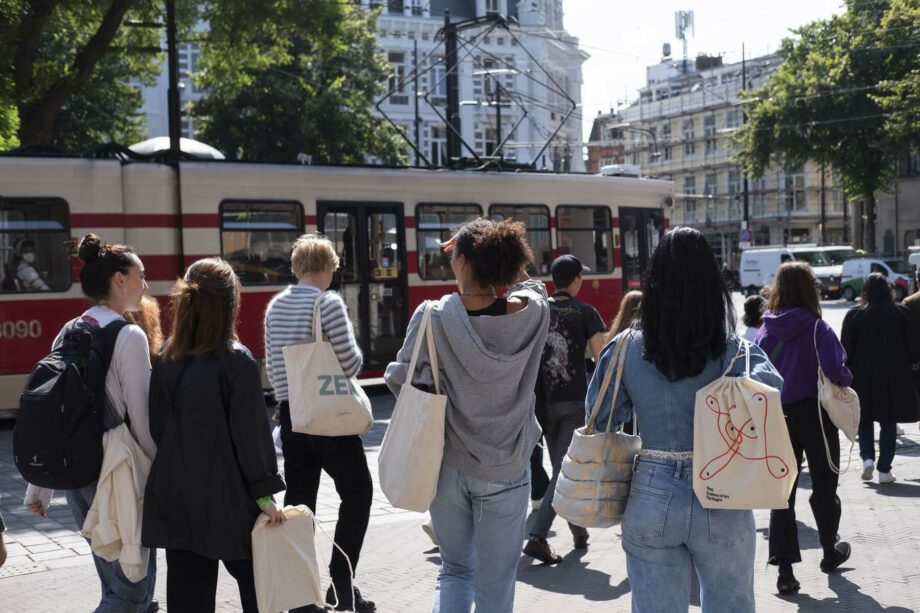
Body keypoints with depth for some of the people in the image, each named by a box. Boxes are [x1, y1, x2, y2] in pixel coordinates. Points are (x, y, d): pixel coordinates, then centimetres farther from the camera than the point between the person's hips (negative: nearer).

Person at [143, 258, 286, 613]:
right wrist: (264, 491, -7)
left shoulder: (166, 360, 3)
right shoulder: (237, 361, -13)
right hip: (228, 499, -5)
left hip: (176, 497, 5)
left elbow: (157, 426, 9)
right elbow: (250, 432, -13)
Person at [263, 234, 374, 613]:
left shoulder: (276, 305, 7)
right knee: (357, 491, 6)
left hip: (291, 413, 6)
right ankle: (341, 582, 1)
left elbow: (271, 364, 13)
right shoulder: (328, 302, -13)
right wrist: (356, 353, 6)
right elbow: (349, 363, -14)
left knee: (299, 500, 10)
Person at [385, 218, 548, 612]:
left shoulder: (433, 318, -15)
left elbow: (401, 380, -4)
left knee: (455, 569, 21)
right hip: (506, 470, 0)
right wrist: (503, 260, 7)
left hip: (448, 465, 1)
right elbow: (528, 287, 13)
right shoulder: (532, 313, -11)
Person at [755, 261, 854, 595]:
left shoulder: (765, 330, -3)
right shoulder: (817, 328, -14)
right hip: (815, 415, -3)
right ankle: (830, 552, 36)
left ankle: (785, 568, -1)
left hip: (777, 417, 3)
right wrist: (846, 379, -4)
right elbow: (835, 372, -24)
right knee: (824, 486, 18)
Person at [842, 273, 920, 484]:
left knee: (865, 419, 15)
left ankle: (867, 457, -4)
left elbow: (846, 350, -3)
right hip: (894, 378, 0)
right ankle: (884, 469, 6)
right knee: (889, 422, 8)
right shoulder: (901, 313, -3)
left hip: (863, 378, 0)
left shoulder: (854, 315, -4)